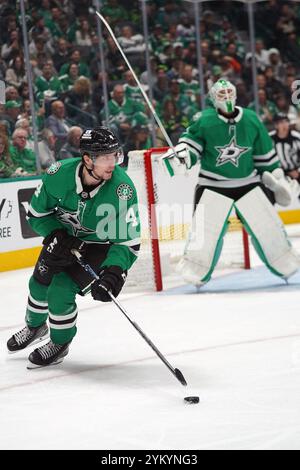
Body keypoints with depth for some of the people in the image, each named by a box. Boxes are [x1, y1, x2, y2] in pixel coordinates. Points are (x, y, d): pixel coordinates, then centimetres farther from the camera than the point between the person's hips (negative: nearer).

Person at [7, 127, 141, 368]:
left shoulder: (122, 189, -34)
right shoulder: (59, 174, -27)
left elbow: (128, 242, -29)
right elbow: (38, 212, -8)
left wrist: (112, 275, -42)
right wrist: (55, 236, -23)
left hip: (100, 245, -4)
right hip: (63, 237, 4)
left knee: (61, 291, -15)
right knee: (39, 282, 12)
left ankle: (60, 343, 13)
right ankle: (35, 326, 46)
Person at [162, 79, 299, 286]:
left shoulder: (251, 120, 0)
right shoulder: (204, 121, -9)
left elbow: (265, 154, 9)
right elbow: (190, 145, -2)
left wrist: (276, 177, 12)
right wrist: (179, 155, -24)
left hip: (248, 183, 2)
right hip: (213, 185, -2)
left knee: (267, 227, 2)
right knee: (205, 231, -10)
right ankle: (196, 273, 4)